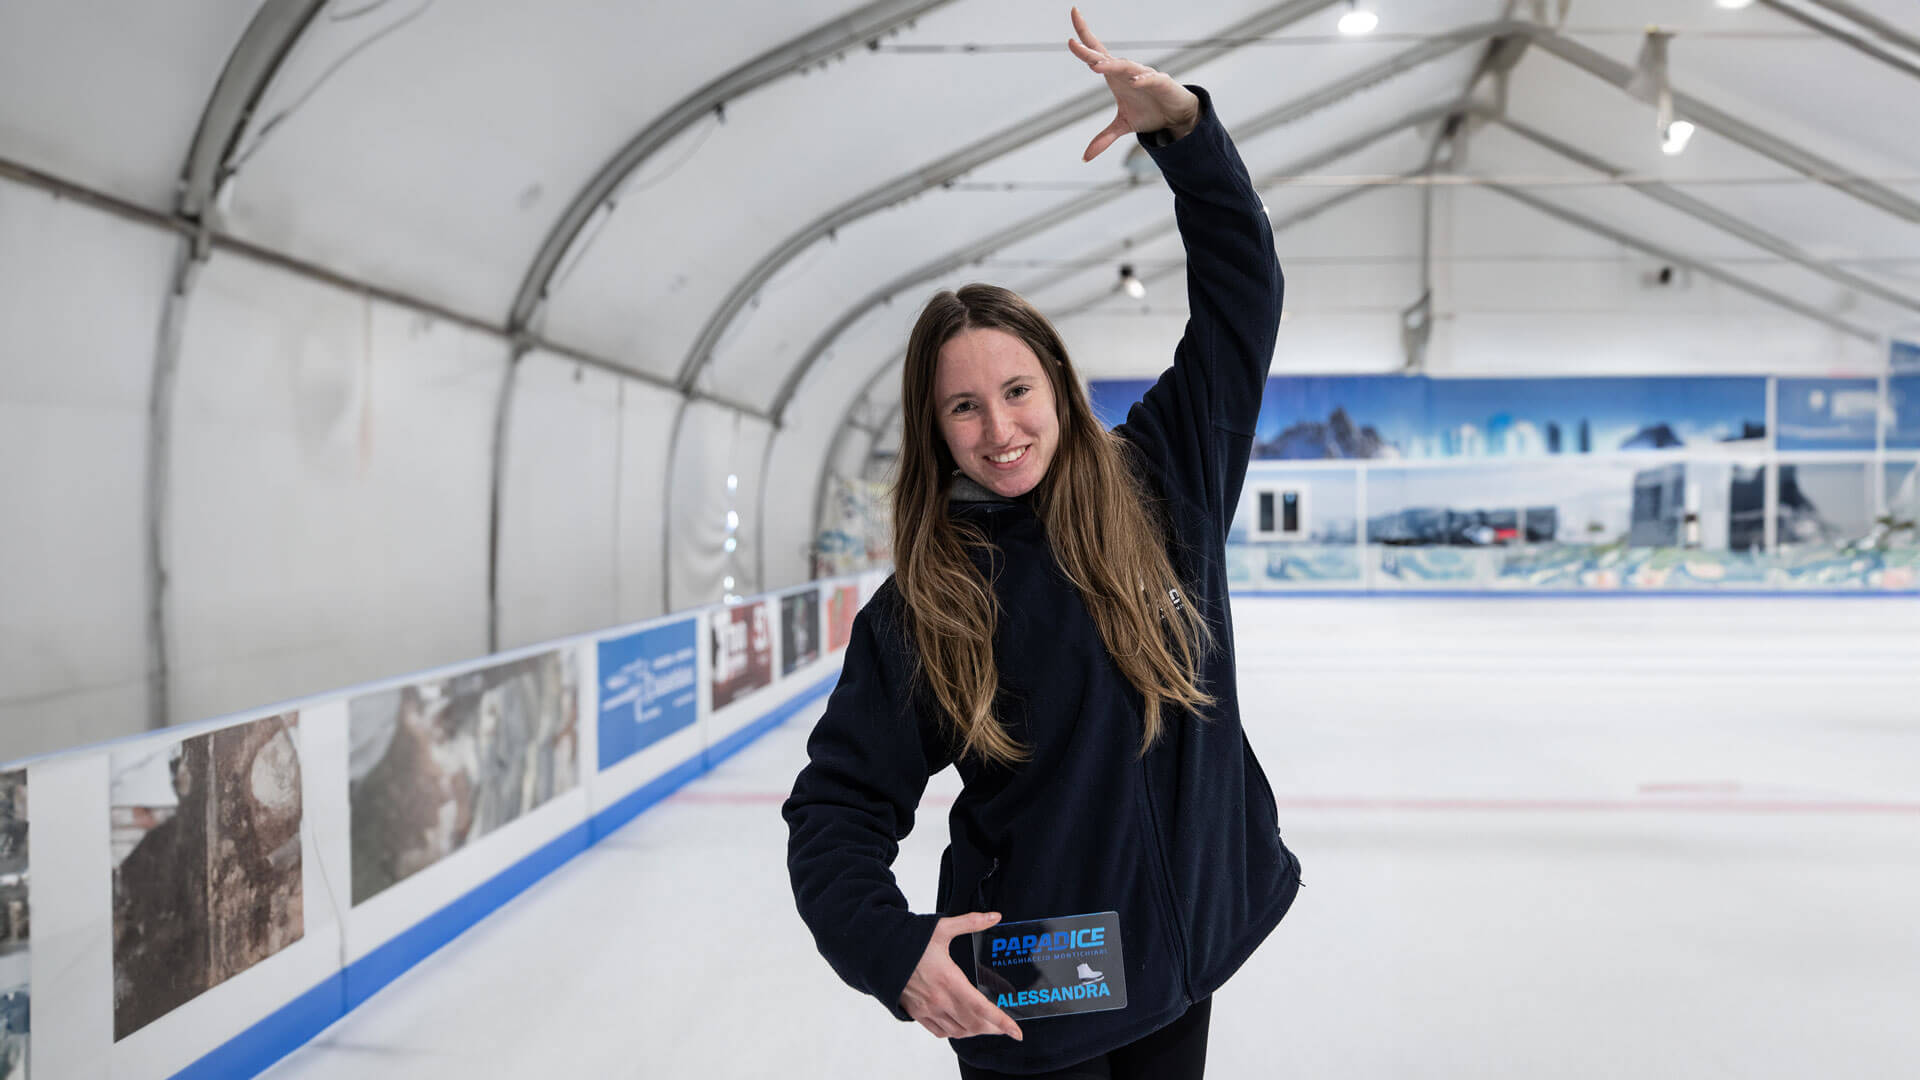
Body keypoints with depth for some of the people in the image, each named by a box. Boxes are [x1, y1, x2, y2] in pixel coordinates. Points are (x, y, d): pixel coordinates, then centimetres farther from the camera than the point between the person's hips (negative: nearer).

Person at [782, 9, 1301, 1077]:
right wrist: (892, 948, -28)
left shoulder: (1160, 482, -6)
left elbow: (1244, 288, -3)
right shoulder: (922, 604, -12)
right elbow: (839, 804, -11)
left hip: (1187, 948, 3)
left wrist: (1181, 124, -14)